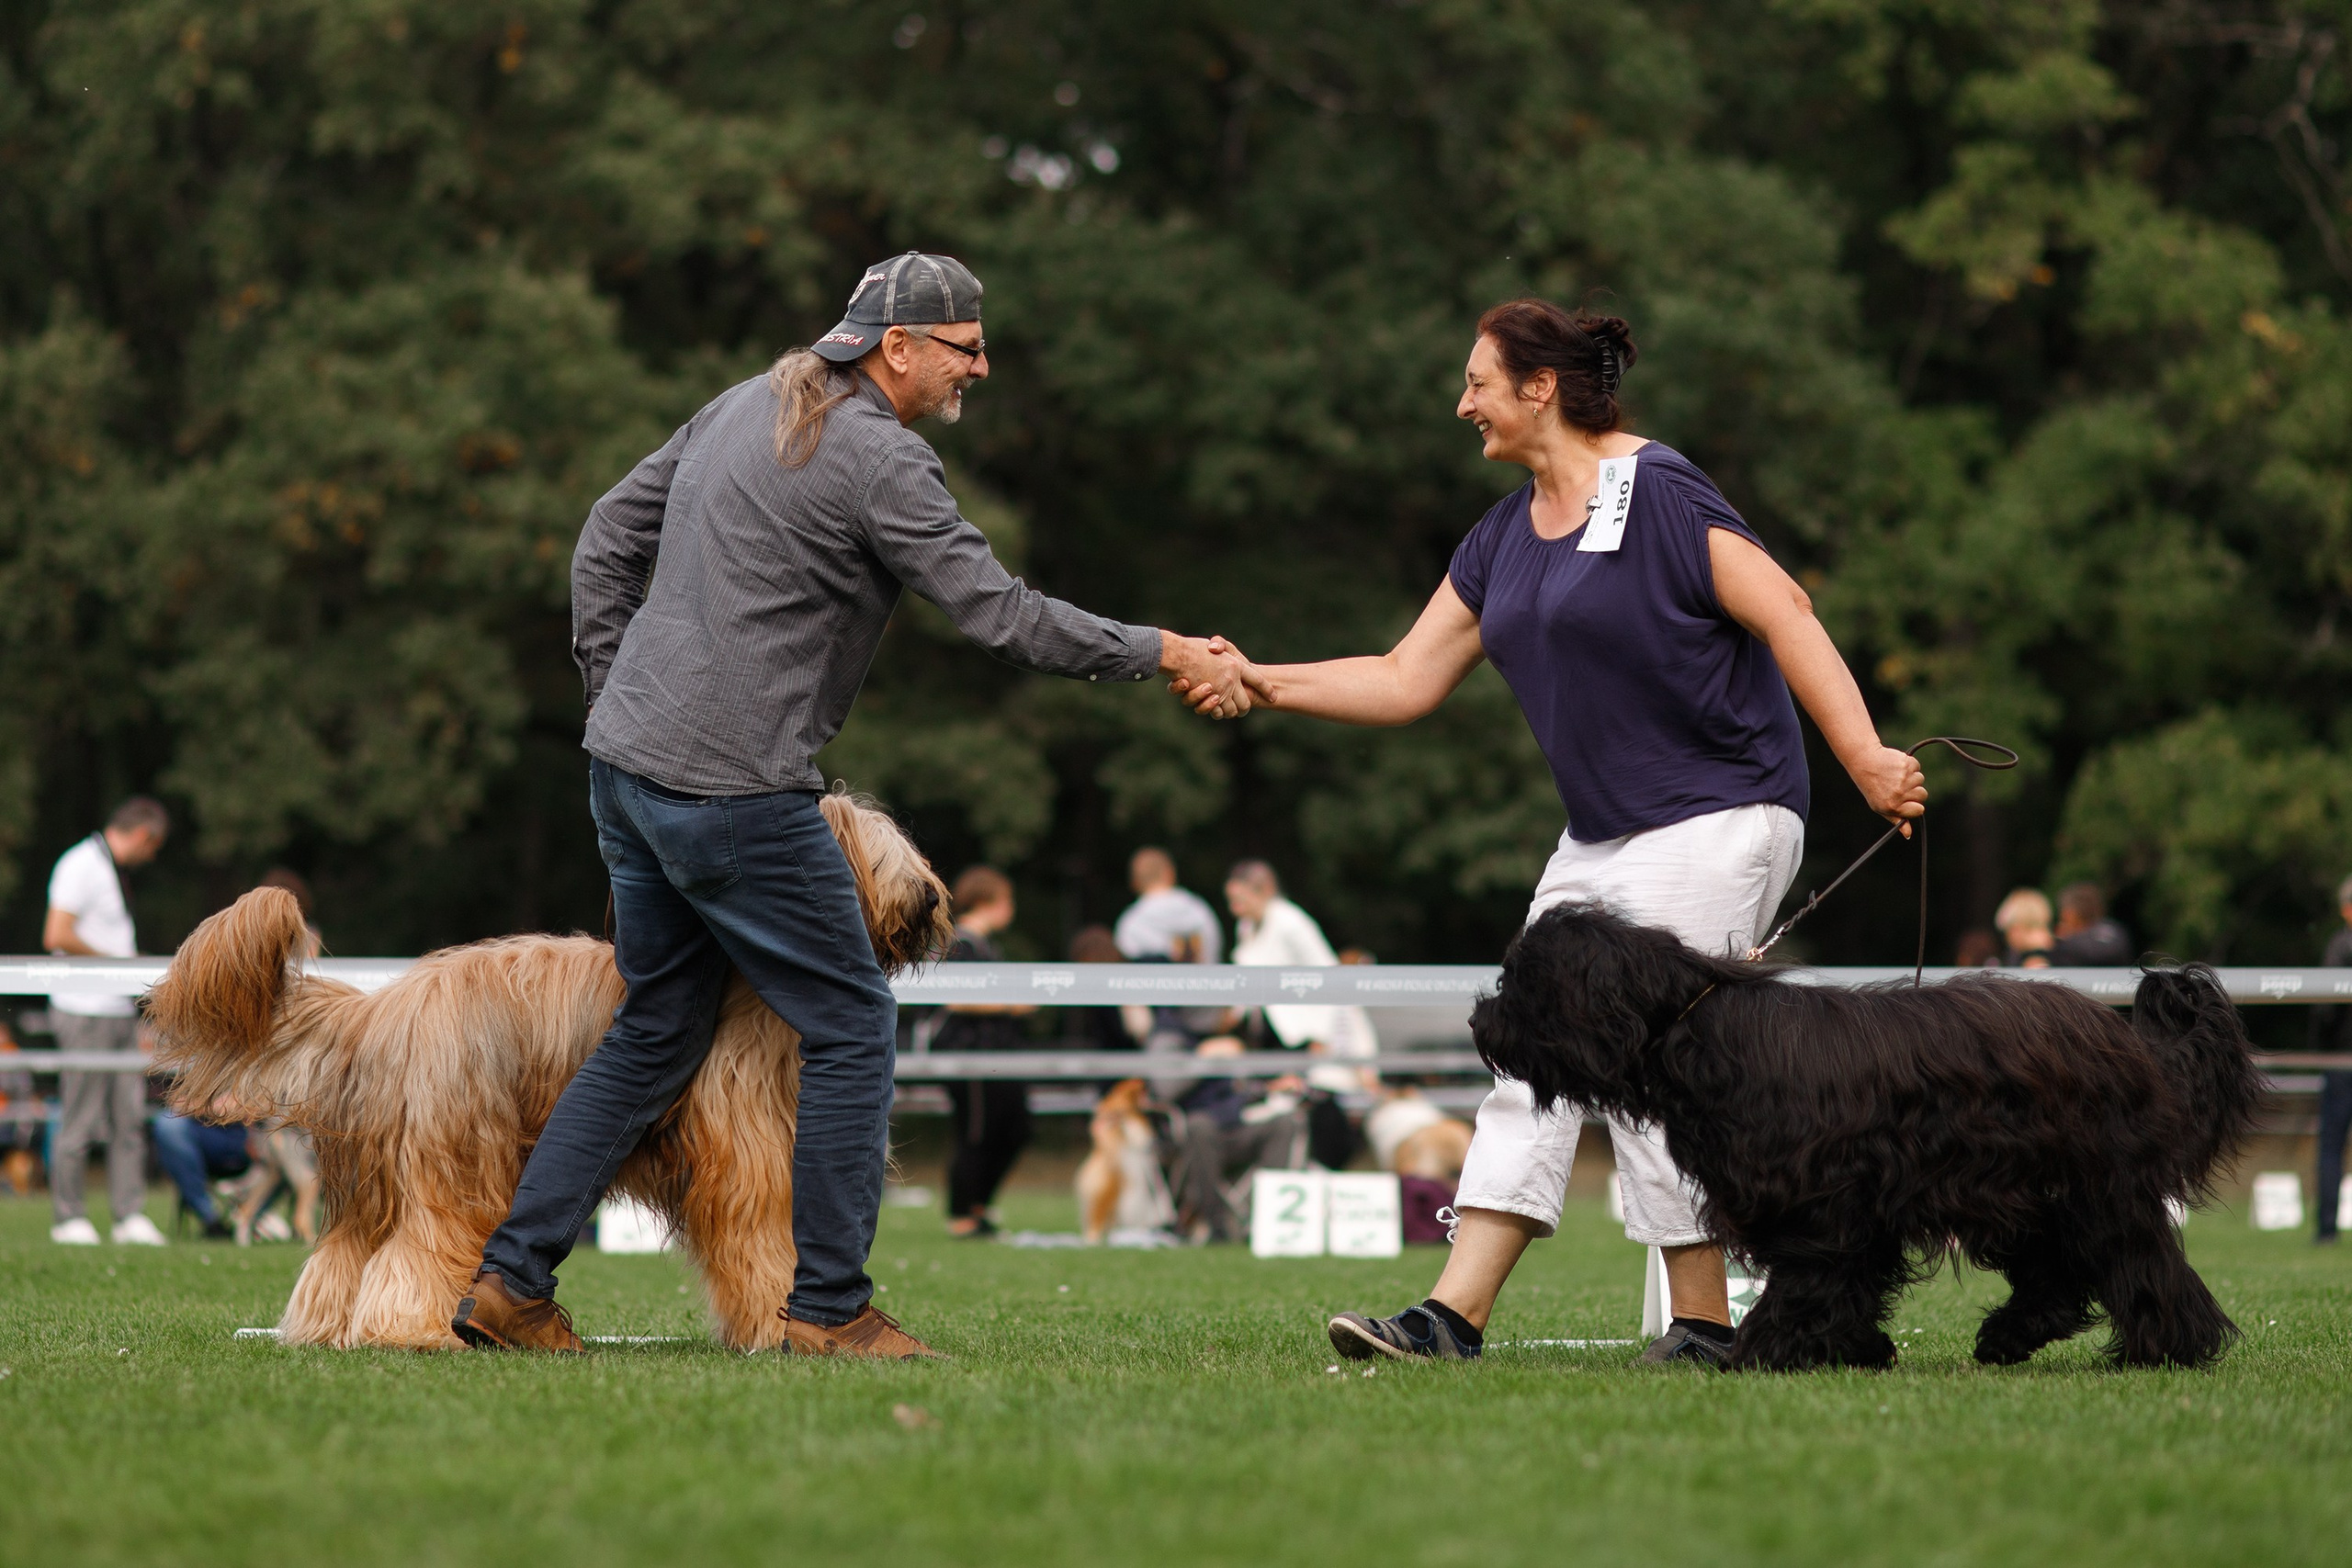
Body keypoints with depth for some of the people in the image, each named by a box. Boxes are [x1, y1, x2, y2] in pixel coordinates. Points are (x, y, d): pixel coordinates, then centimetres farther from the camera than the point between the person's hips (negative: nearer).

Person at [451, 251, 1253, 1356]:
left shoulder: (747, 404, 15)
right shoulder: (879, 458, -12)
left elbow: (611, 532, 19)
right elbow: (1001, 615, -15)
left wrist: (612, 692, 19)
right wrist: (1165, 654, -8)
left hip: (628, 766, 9)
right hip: (733, 788, -9)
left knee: (658, 1033, 16)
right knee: (851, 1025, 2)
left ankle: (512, 1282, 13)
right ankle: (828, 1307, 3)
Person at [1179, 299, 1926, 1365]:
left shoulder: (1658, 495, -12)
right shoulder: (1503, 538, 13)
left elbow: (1786, 617, -16)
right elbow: (1406, 682, 15)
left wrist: (1865, 758, -23)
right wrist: (1263, 684, 5)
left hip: (1718, 817, -9)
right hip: (1602, 834, 9)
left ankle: (1704, 1324, -2)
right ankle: (1454, 1315, -1)